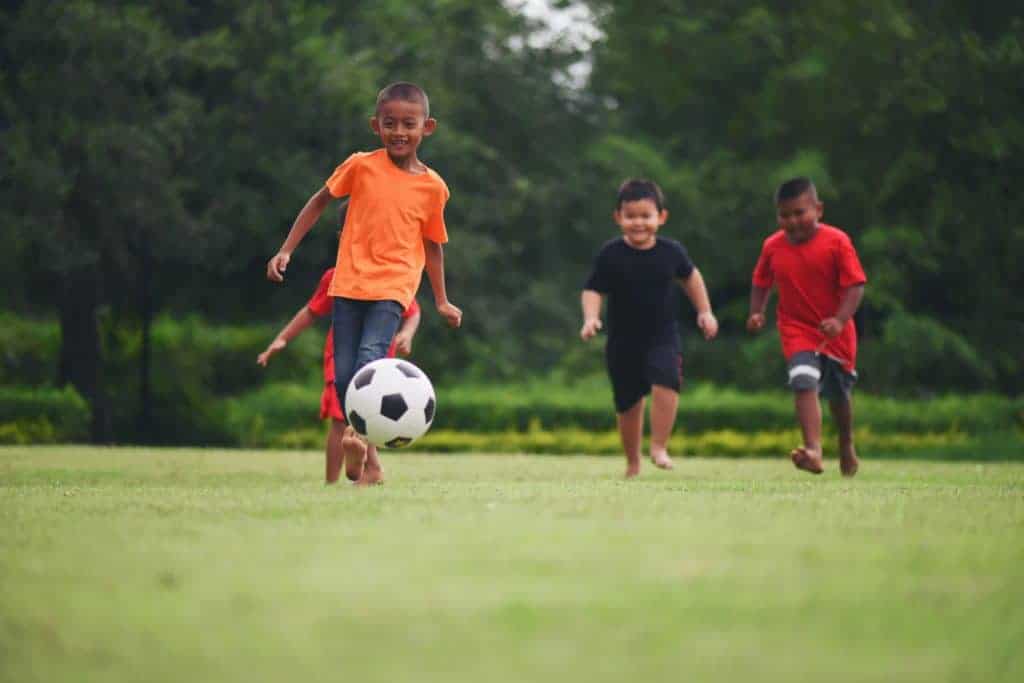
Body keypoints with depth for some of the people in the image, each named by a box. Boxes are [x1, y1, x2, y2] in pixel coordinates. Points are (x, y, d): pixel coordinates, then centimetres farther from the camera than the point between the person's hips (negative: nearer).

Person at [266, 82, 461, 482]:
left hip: (393, 287, -1)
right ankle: (364, 454, 13)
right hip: (349, 283, 1)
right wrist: (286, 250, 7)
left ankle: (358, 435, -31)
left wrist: (441, 301, 18)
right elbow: (320, 201, 12)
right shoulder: (361, 166, -1)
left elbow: (432, 244, 15)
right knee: (343, 375, -2)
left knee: (370, 356, -26)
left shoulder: (432, 187, 2)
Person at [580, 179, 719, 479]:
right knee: (628, 401, 9)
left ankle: (659, 447, -15)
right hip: (623, 340, 0)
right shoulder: (610, 254, -9)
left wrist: (704, 311, 16)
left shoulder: (671, 251, -3)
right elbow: (593, 290, -8)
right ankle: (633, 462, 27)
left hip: (662, 337, 0)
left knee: (666, 382, -26)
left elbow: (690, 276, 16)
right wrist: (591, 318, -26)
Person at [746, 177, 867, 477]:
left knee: (839, 393, 18)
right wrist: (756, 312, -2)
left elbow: (855, 285, -16)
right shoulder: (772, 246, -3)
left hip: (835, 332, -1)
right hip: (797, 330, 1)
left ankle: (846, 446, 45)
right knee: (804, 382, -25)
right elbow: (761, 282, 13)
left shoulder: (836, 241, -15)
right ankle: (813, 449, -35)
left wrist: (840, 320, -28)